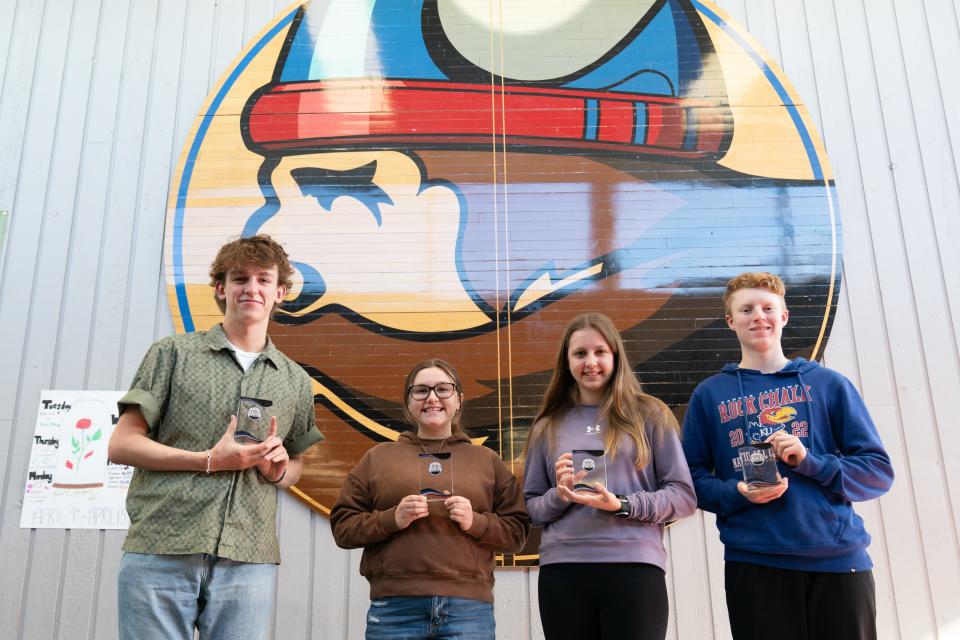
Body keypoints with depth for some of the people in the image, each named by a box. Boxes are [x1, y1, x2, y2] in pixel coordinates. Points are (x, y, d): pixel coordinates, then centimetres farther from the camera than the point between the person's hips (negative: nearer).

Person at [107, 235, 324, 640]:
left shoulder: (294, 380, 14)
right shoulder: (174, 353, 5)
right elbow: (121, 445, 2)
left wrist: (278, 468, -2)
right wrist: (209, 461, -10)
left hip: (249, 561, 3)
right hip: (160, 552, -2)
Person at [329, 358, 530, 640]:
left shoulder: (487, 460, 13)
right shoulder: (378, 457, 11)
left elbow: (516, 532, 10)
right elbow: (343, 527, 7)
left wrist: (475, 521, -8)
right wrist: (392, 519, -9)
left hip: (469, 607, 1)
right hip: (394, 606, 0)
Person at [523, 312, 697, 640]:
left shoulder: (649, 415, 6)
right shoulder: (548, 426, 12)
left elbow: (684, 496, 2)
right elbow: (531, 507, 13)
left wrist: (622, 505, -12)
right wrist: (560, 496, -8)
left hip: (635, 568, -2)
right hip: (562, 571, 2)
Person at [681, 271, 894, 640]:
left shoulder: (829, 384, 8)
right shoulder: (709, 394, 8)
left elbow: (878, 470, 5)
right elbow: (692, 478, 6)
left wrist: (810, 463, -12)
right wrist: (737, 493, -14)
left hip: (839, 557, 1)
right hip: (754, 562, 0)